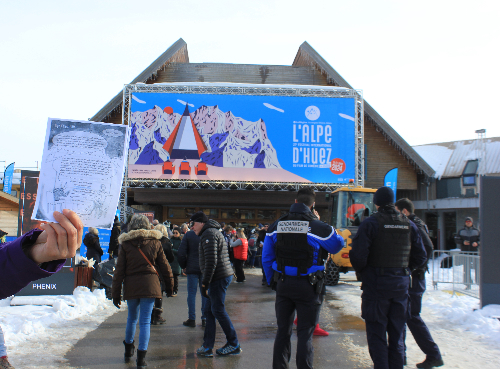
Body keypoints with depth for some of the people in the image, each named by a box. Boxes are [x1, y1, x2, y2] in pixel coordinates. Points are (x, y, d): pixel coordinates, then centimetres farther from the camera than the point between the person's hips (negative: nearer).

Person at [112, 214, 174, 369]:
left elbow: (119, 271, -1)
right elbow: (164, 266, 6)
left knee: (132, 318, 21)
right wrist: (169, 286, 17)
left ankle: (128, 350, 34)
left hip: (131, 286, 1)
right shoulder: (155, 242, 1)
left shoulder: (125, 244, 0)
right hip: (149, 285, -1)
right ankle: (141, 357, -1)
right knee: (145, 321, 2)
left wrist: (116, 294, 4)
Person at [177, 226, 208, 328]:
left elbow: (181, 253, -6)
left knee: (191, 293, 5)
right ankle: (205, 319, 10)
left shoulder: (188, 235, -5)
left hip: (192, 268, -1)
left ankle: (191, 319, 5)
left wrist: (184, 266, 7)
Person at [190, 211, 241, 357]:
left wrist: (205, 283, -18)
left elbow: (211, 261, -20)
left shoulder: (208, 234, -11)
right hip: (224, 275, 10)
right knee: (209, 310, 11)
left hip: (218, 278, -10)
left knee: (218, 310, -3)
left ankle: (234, 345, 5)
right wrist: (206, 282, 21)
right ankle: (207, 347, 14)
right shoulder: (214, 232, 22)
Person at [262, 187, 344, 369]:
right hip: (308, 286, -4)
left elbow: (266, 258, 9)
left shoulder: (275, 226, 4)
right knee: (305, 334, 4)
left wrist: (272, 282, 19)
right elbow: (338, 245, 8)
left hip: (282, 284, 4)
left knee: (282, 331, 15)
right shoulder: (318, 227, -10)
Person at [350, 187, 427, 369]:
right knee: (396, 334, 15)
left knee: (376, 334, 3)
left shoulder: (370, 223, -10)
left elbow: (358, 256, -16)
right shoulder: (408, 224, 6)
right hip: (401, 283, 5)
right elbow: (420, 257, 8)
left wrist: (361, 272, 3)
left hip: (376, 284, -5)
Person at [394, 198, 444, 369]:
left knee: (412, 316, -5)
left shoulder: (415, 225, -13)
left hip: (413, 278, -10)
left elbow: (427, 248, -24)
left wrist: (417, 269, -20)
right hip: (405, 278, 10)